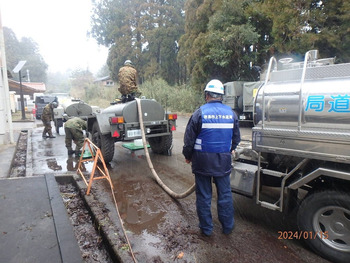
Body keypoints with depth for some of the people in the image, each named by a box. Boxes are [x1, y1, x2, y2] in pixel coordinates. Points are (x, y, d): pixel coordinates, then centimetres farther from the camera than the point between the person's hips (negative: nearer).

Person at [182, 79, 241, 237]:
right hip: (224, 160, 3)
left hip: (203, 161, -3)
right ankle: (227, 226, 30)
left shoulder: (200, 113, -10)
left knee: (203, 195, 10)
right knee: (225, 194, 16)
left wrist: (188, 156, 8)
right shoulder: (231, 113, 2)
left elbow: (189, 139, -7)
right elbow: (236, 138, 12)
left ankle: (206, 228, 23)